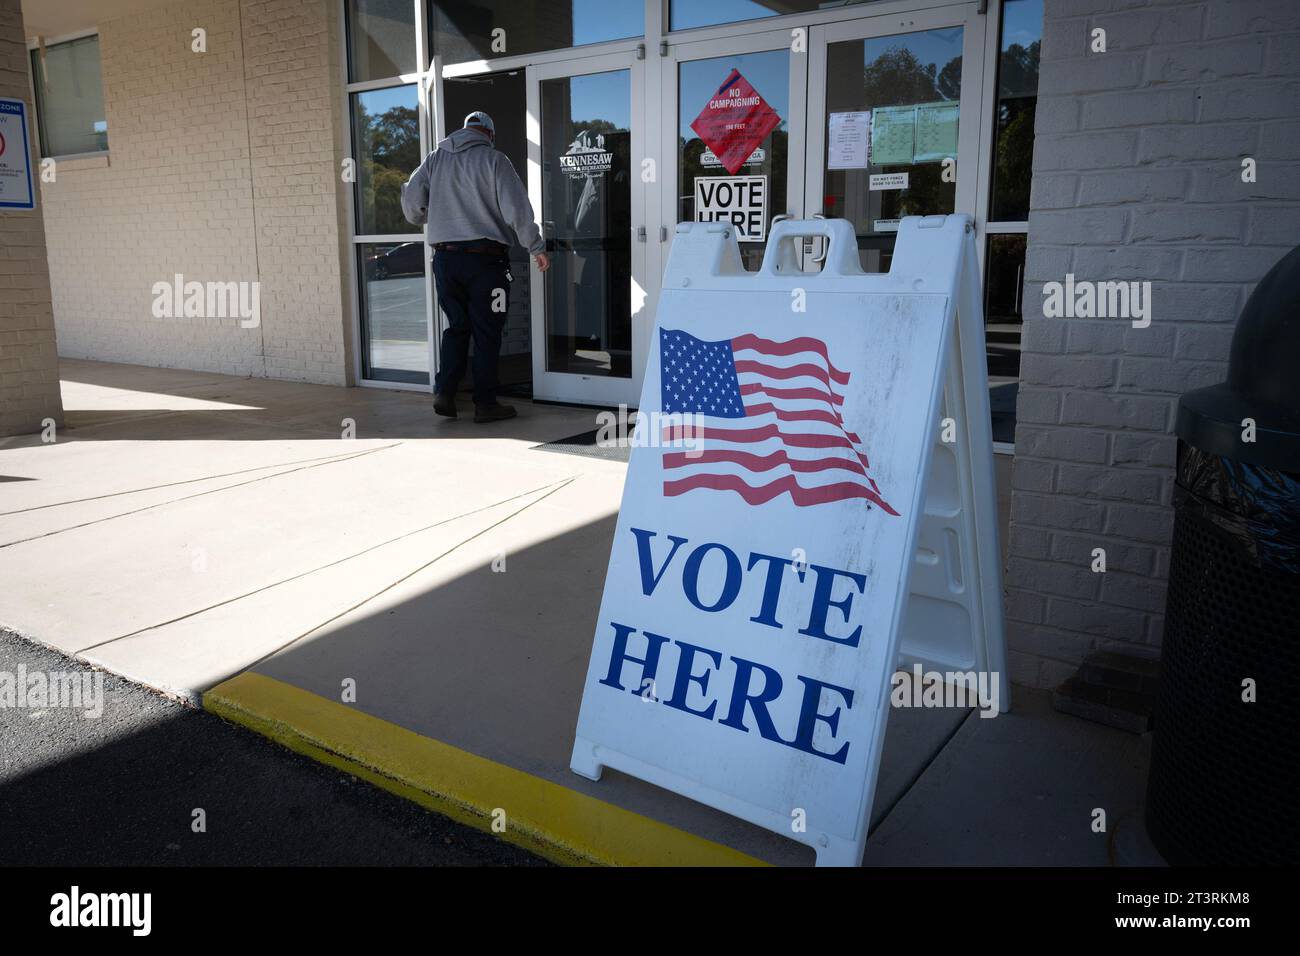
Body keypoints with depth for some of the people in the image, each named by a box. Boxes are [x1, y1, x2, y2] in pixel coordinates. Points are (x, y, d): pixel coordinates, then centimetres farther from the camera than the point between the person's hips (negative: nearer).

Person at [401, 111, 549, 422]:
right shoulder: (493, 159, -3)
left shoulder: (435, 159, 10)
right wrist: (536, 248, -2)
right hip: (484, 257, -4)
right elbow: (517, 209, -9)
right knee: (486, 332, 3)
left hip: (445, 257, 4)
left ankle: (444, 392, 6)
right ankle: (485, 403, 6)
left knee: (456, 327, 15)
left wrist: (424, 220, 25)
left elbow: (411, 201, 4)